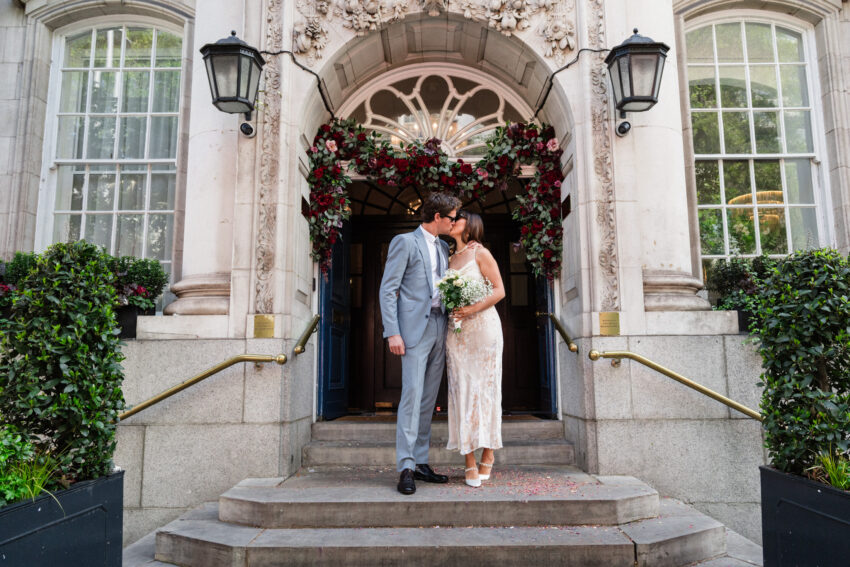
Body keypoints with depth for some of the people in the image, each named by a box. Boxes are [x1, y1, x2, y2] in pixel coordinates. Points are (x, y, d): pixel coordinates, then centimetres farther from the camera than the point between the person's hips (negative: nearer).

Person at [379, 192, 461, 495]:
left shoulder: (444, 247, 19)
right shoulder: (404, 242, -2)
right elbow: (388, 290, -7)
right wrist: (392, 332, -15)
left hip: (439, 328, 7)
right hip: (415, 328, -7)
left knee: (428, 398, 8)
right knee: (412, 394, -10)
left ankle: (420, 462, 16)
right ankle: (406, 467, -4)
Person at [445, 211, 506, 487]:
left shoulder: (481, 253, 1)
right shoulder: (451, 259, 17)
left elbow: (499, 291, -5)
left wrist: (474, 309, -19)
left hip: (483, 327, -5)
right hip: (456, 332, 5)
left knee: (484, 389, 0)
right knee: (461, 390, -1)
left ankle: (488, 454, 16)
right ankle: (469, 463, 4)